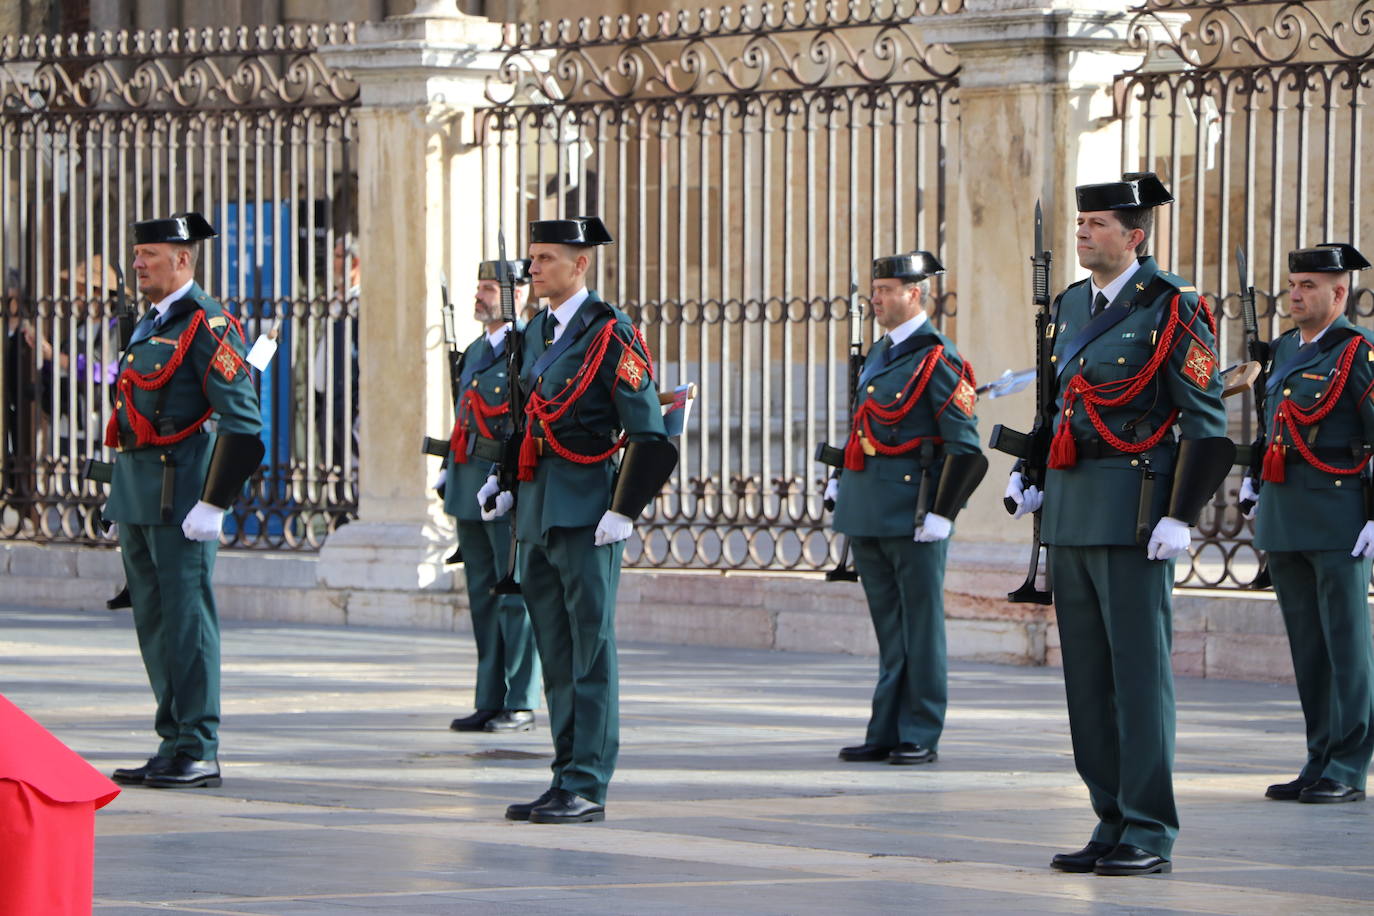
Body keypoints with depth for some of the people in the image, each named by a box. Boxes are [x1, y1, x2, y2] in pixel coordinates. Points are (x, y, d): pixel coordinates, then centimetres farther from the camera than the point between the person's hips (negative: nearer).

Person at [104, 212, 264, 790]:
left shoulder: (207, 325, -11)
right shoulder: (148, 326, 17)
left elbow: (243, 423, -16)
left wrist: (213, 505, -19)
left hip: (181, 495, -9)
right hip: (136, 497, 9)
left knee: (187, 621, -6)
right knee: (154, 622, 11)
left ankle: (199, 754, -3)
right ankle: (173, 745, 17)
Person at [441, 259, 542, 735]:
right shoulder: (475, 351, 19)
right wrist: (450, 475, 18)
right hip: (471, 490, 8)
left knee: (515, 597, -5)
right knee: (483, 598, 9)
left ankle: (521, 705, -2)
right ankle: (490, 703, 14)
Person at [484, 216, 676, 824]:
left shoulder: (609, 333, -9)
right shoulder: (537, 333, 15)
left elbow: (649, 434, -12)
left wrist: (623, 511, -16)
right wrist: (503, 482, 12)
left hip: (585, 510, -8)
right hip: (537, 511, 8)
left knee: (590, 648, -5)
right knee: (555, 653, 11)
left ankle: (587, 789, -4)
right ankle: (567, 779, 16)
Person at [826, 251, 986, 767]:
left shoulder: (938, 360, -10)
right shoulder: (879, 355, 15)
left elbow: (965, 448, -13)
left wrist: (941, 513, -17)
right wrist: (840, 481, 16)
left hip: (912, 512, -8)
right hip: (868, 512, 8)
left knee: (920, 624, -1)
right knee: (888, 627, 11)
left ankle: (920, 737, 3)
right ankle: (885, 734, 15)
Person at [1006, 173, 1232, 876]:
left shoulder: (1169, 309, -9)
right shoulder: (1071, 306, 14)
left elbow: (1208, 423, -11)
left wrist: (1180, 517, -17)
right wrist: (1027, 475, 13)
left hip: (1134, 510, -8)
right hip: (1069, 509, 8)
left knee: (1138, 668, -5)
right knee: (1087, 673, 9)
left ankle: (1149, 835, -1)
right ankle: (1113, 825, 15)